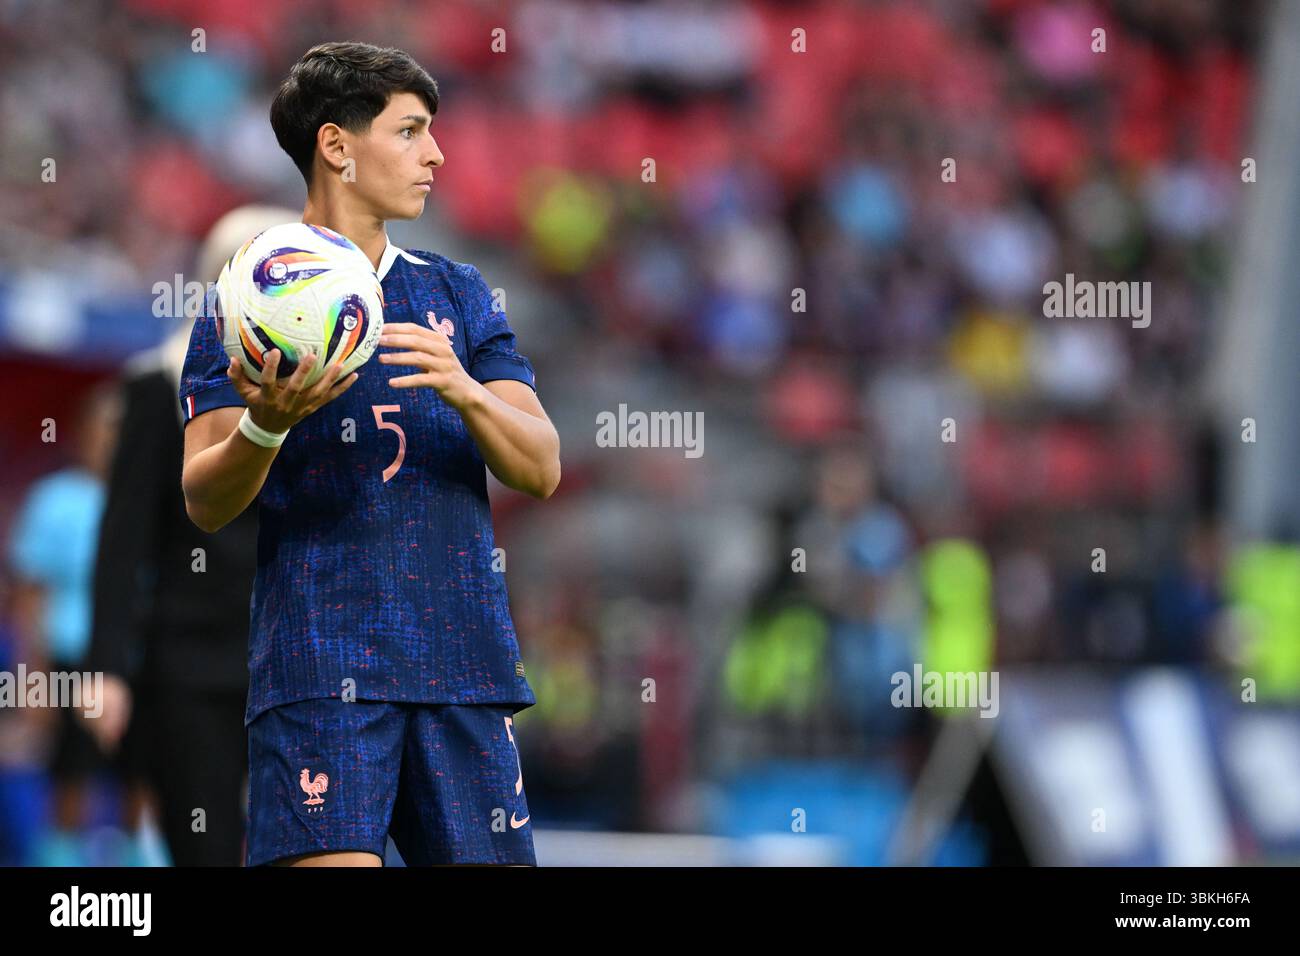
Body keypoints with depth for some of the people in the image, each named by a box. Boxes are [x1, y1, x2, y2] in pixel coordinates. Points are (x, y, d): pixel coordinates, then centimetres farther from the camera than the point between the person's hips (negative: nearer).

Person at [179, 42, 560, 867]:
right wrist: (265, 426, -24)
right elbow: (204, 503, -3)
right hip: (321, 665, -4)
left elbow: (542, 469, 7)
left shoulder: (459, 295, 17)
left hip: (465, 667, 4)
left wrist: (464, 391, -13)